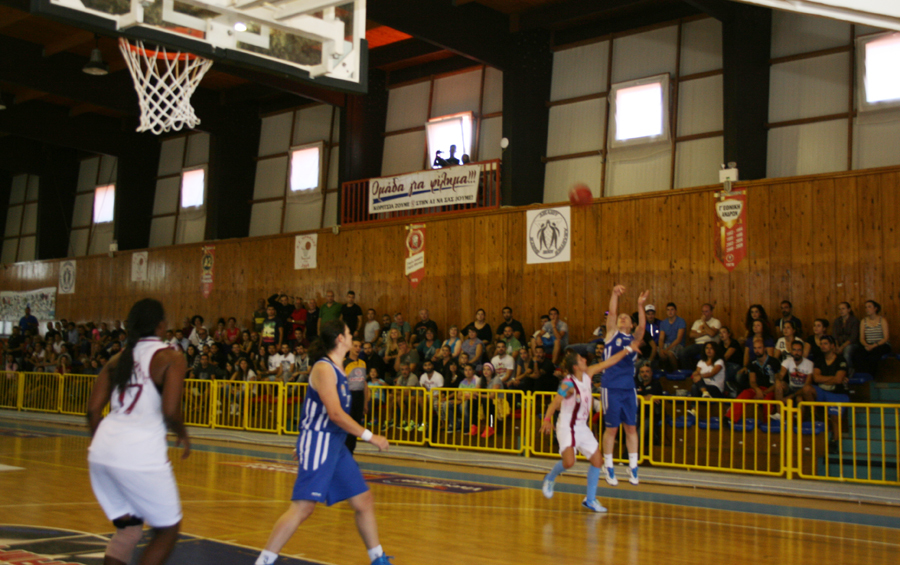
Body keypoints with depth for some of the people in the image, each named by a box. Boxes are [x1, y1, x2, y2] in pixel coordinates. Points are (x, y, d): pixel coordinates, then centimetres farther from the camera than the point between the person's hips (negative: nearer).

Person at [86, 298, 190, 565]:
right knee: (168, 529, 12)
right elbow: (170, 410, -15)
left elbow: (93, 409, 9)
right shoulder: (171, 358, -3)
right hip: (140, 454, -6)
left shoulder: (118, 358, 14)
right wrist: (183, 435, 5)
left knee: (128, 528, 20)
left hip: (102, 452, 6)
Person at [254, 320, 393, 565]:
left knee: (364, 502, 11)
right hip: (318, 443, -9)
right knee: (303, 507, -14)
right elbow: (335, 413, -23)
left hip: (336, 444, 9)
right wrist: (369, 436, -20)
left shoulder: (336, 369, 14)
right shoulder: (324, 368, -14)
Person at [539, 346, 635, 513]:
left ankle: (590, 499, 15)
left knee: (597, 460, 4)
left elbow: (609, 362, 7)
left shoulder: (587, 374, -1)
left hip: (582, 427, 8)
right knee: (569, 462, -23)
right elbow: (554, 404, -23)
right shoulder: (568, 384, -20)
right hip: (567, 427, -8)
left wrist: (627, 349, 9)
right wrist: (547, 420, -35)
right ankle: (549, 479, 10)